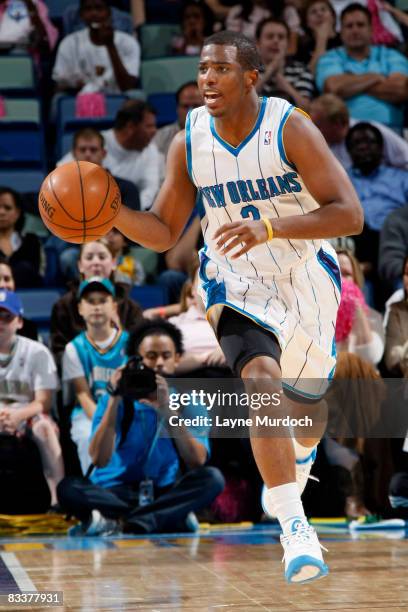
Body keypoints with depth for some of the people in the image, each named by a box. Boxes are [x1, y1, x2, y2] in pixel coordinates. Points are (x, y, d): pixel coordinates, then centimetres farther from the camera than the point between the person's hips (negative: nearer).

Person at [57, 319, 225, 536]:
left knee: (211, 478, -25)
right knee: (69, 488, -29)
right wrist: (114, 402, -21)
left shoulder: (187, 402, 2)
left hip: (164, 492, 1)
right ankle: (171, 519, -31)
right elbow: (99, 460, -14)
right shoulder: (119, 399, -2)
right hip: (114, 492, -1)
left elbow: (197, 461, -13)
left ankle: (114, 522, -32)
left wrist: (167, 410, -22)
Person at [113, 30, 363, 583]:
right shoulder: (188, 143, -9)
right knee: (261, 382, -26)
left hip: (307, 277, -1)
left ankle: (299, 465, 55)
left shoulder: (290, 129, -20)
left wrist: (269, 227, -38)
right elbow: (164, 232, 0)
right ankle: (295, 531, -26)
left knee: (305, 404, 16)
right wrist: (111, 212, -20)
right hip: (236, 283, 1)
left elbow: (350, 214, -25)